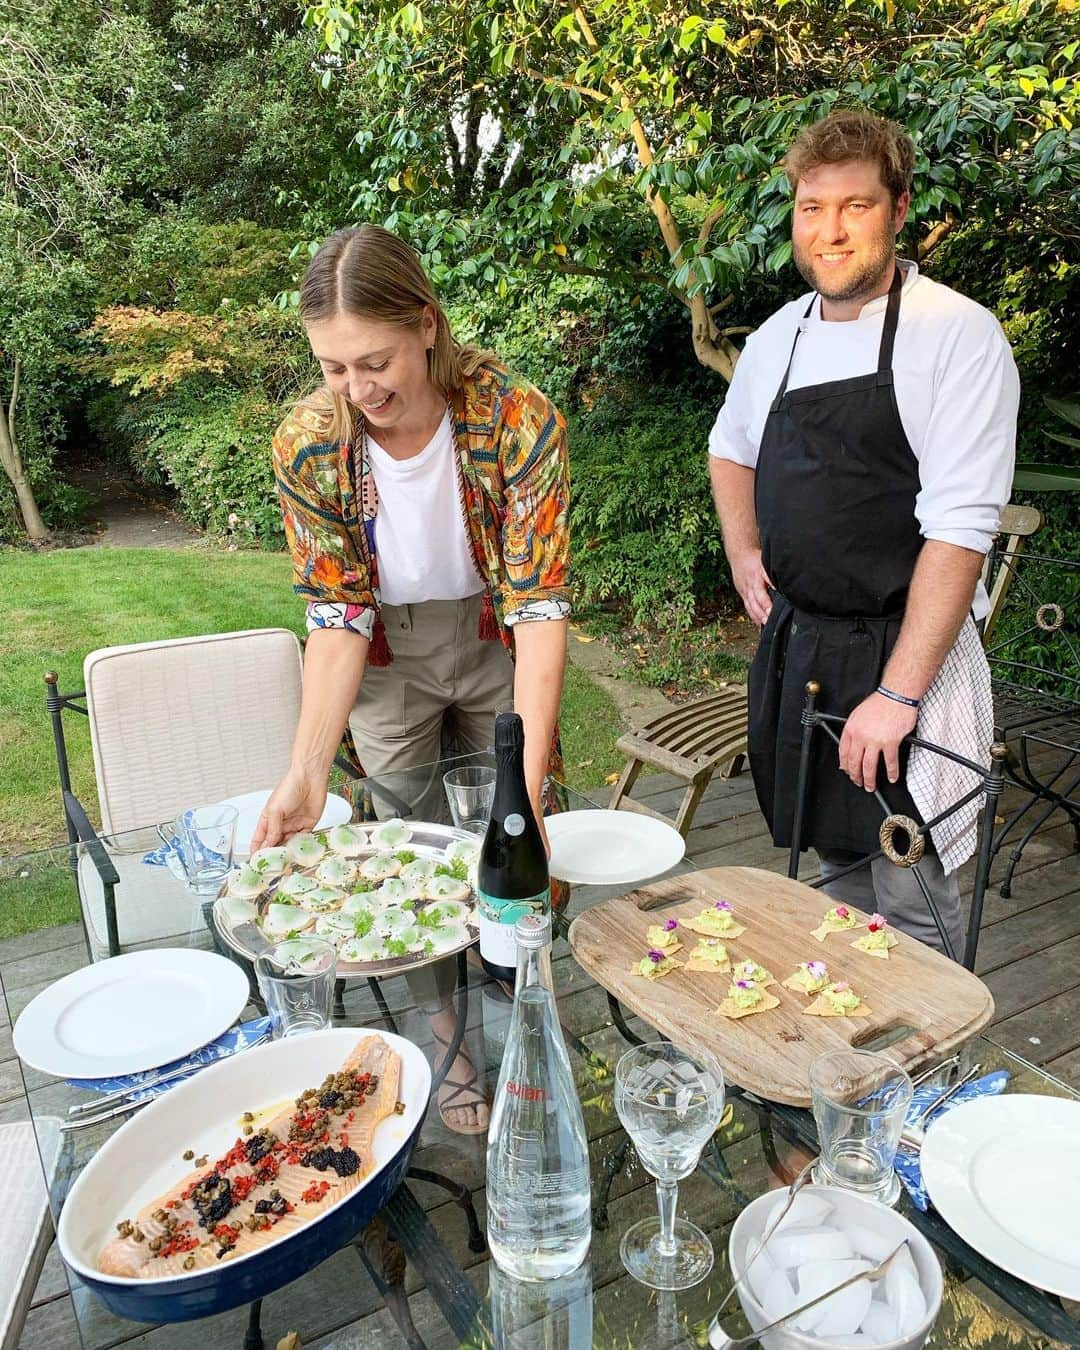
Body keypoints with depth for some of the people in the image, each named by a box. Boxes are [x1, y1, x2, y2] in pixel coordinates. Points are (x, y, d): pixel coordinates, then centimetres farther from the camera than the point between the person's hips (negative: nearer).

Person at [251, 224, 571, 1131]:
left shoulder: (518, 420, -28)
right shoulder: (307, 445, -21)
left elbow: (539, 605, -29)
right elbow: (337, 616, -18)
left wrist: (529, 777, -37)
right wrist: (307, 771, -29)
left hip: (498, 647, -1)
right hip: (390, 660, 1)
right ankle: (453, 1045, 30)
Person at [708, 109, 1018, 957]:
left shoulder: (958, 335, -11)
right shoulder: (778, 338, 8)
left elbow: (960, 531, -18)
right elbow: (730, 448, 27)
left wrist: (899, 693, -21)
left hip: (903, 654, -5)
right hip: (794, 644, 6)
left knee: (909, 902, 0)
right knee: (835, 866, 18)